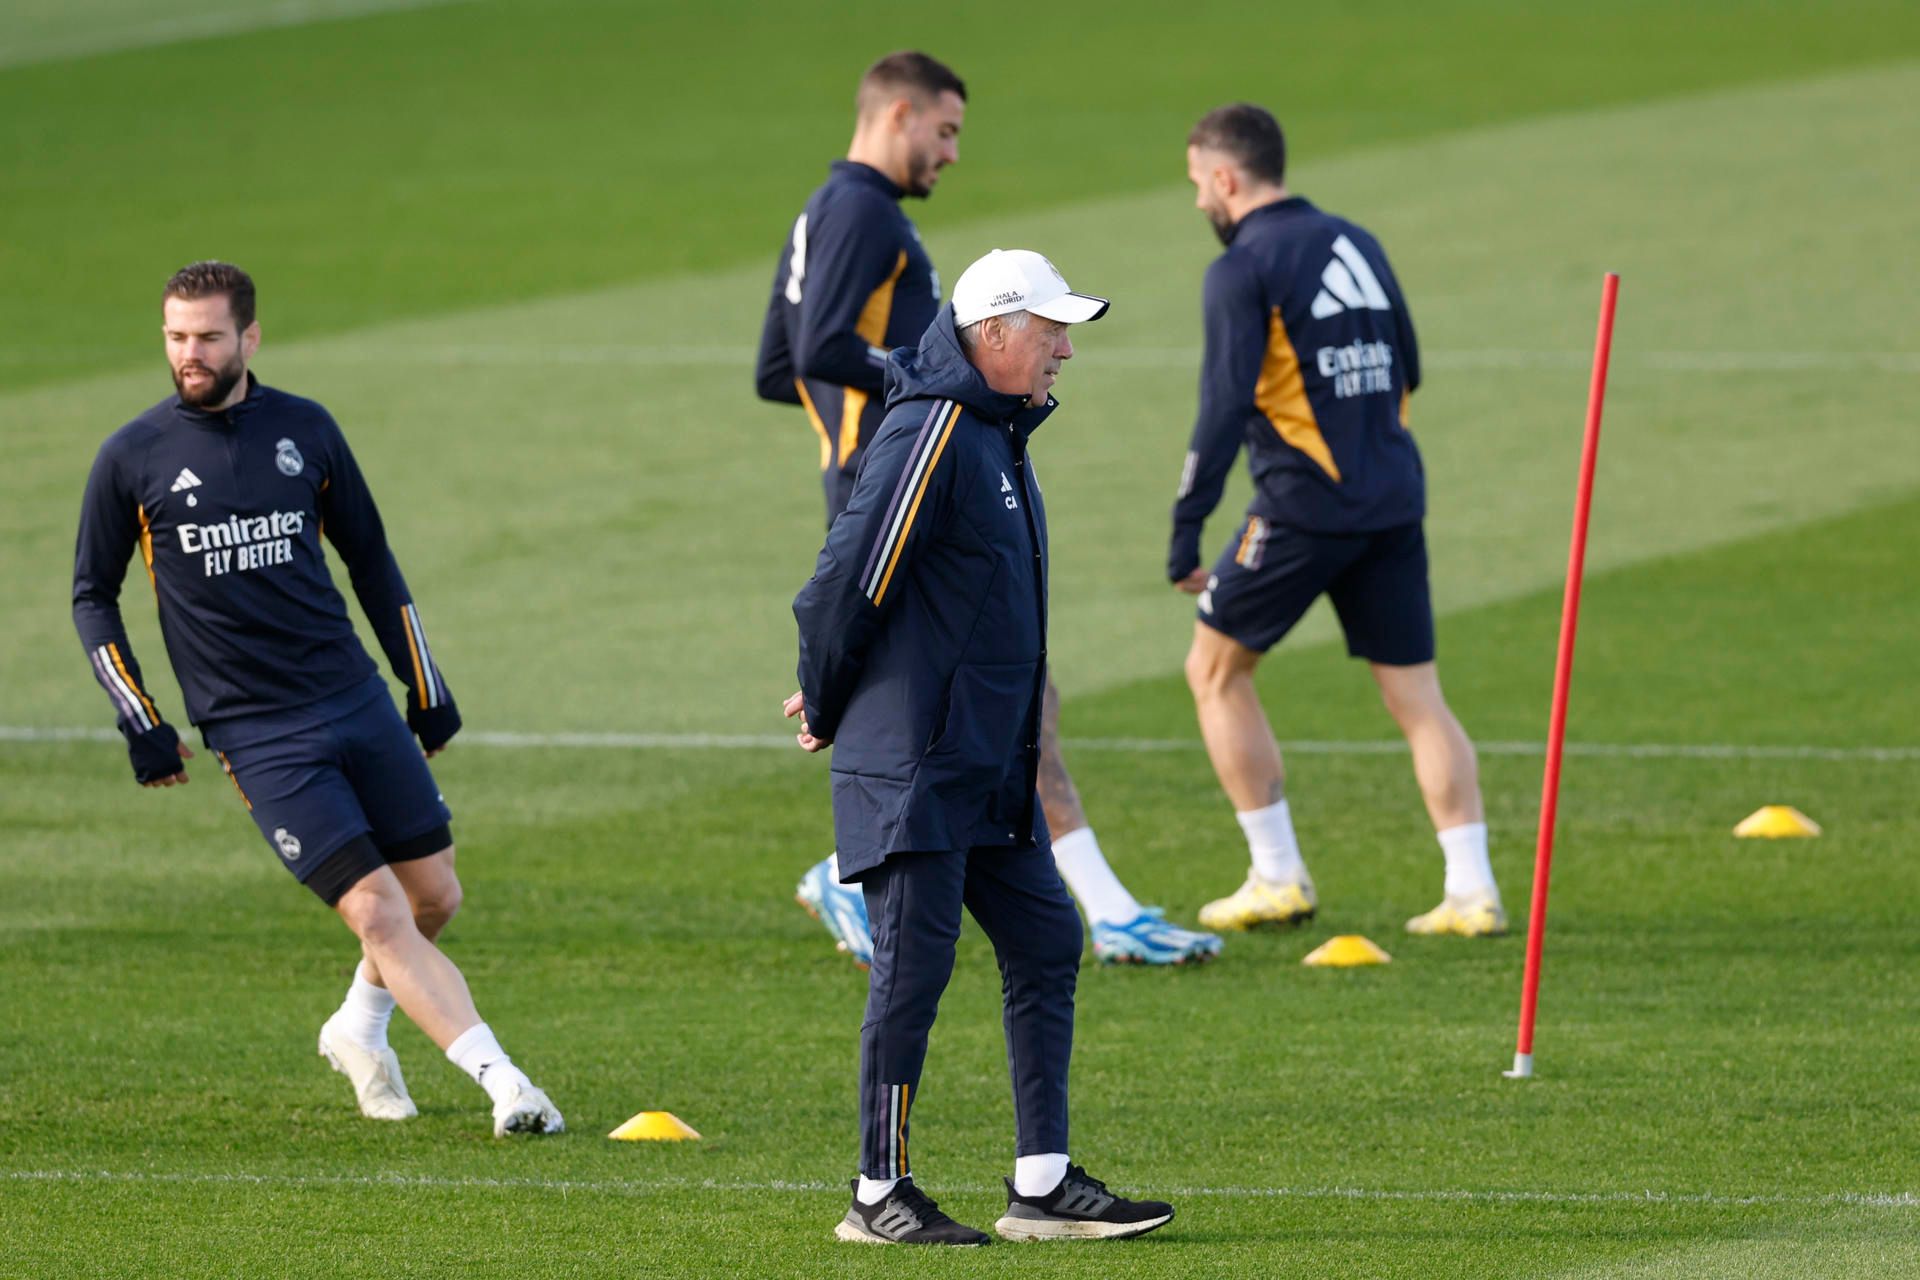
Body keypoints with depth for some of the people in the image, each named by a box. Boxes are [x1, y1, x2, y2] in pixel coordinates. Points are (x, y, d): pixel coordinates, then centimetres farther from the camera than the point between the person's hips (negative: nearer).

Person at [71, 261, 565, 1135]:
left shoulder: (305, 431, 5)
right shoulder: (133, 458, -2)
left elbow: (369, 560, 17)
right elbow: (92, 596, 7)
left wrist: (425, 686, 15)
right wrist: (142, 726, 0)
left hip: (356, 698, 4)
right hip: (256, 736, -4)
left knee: (434, 898, 6)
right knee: (378, 914, -14)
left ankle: (359, 1030, 33)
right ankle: (501, 1081, -16)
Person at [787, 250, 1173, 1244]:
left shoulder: (997, 433, 15)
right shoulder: (933, 434, -16)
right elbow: (848, 578, -17)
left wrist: (829, 698, 19)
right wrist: (827, 707, -5)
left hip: (992, 769, 10)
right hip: (912, 766, -10)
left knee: (1045, 942, 7)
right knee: (914, 964, -5)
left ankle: (1042, 1184, 10)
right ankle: (878, 1195, 3)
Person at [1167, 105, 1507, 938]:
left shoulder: (1245, 268, -8)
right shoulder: (1355, 245, 14)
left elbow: (1224, 405, -16)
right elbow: (1406, 371, 19)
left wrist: (1185, 530, -15)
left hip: (1302, 505, -6)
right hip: (1393, 504, 6)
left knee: (1215, 671, 10)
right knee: (1417, 697, 7)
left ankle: (1278, 878, 7)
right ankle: (1472, 891, -3)